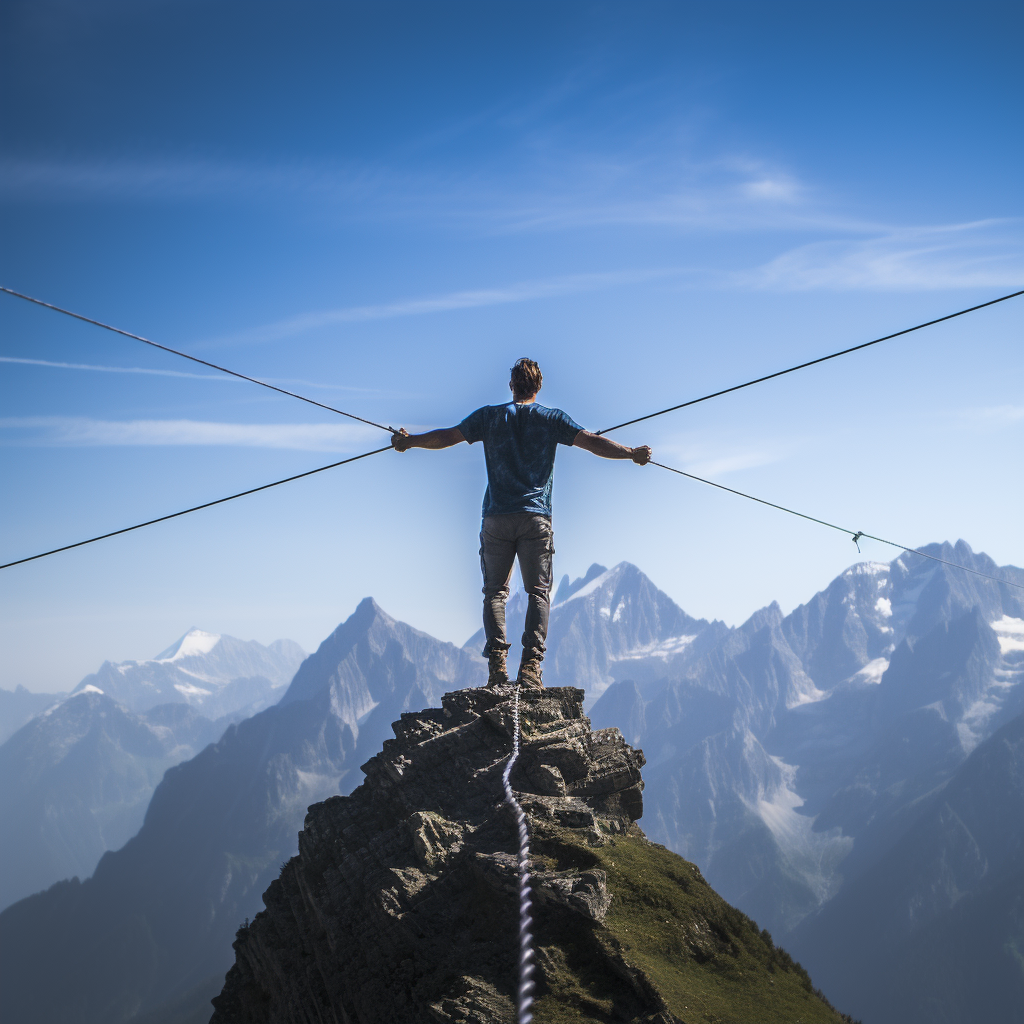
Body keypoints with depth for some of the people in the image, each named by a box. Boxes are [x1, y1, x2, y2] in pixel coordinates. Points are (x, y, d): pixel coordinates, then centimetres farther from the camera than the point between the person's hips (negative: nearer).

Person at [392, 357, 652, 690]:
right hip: (536, 517, -1)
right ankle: (530, 665, -14)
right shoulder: (552, 418, 7)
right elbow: (592, 441, -1)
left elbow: (447, 436, 10)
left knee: (495, 592, 5)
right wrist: (632, 453, 8)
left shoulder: (490, 416, 9)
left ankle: (496, 664, -9)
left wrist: (409, 440, 25)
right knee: (538, 592, 0)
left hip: (496, 517, 1)